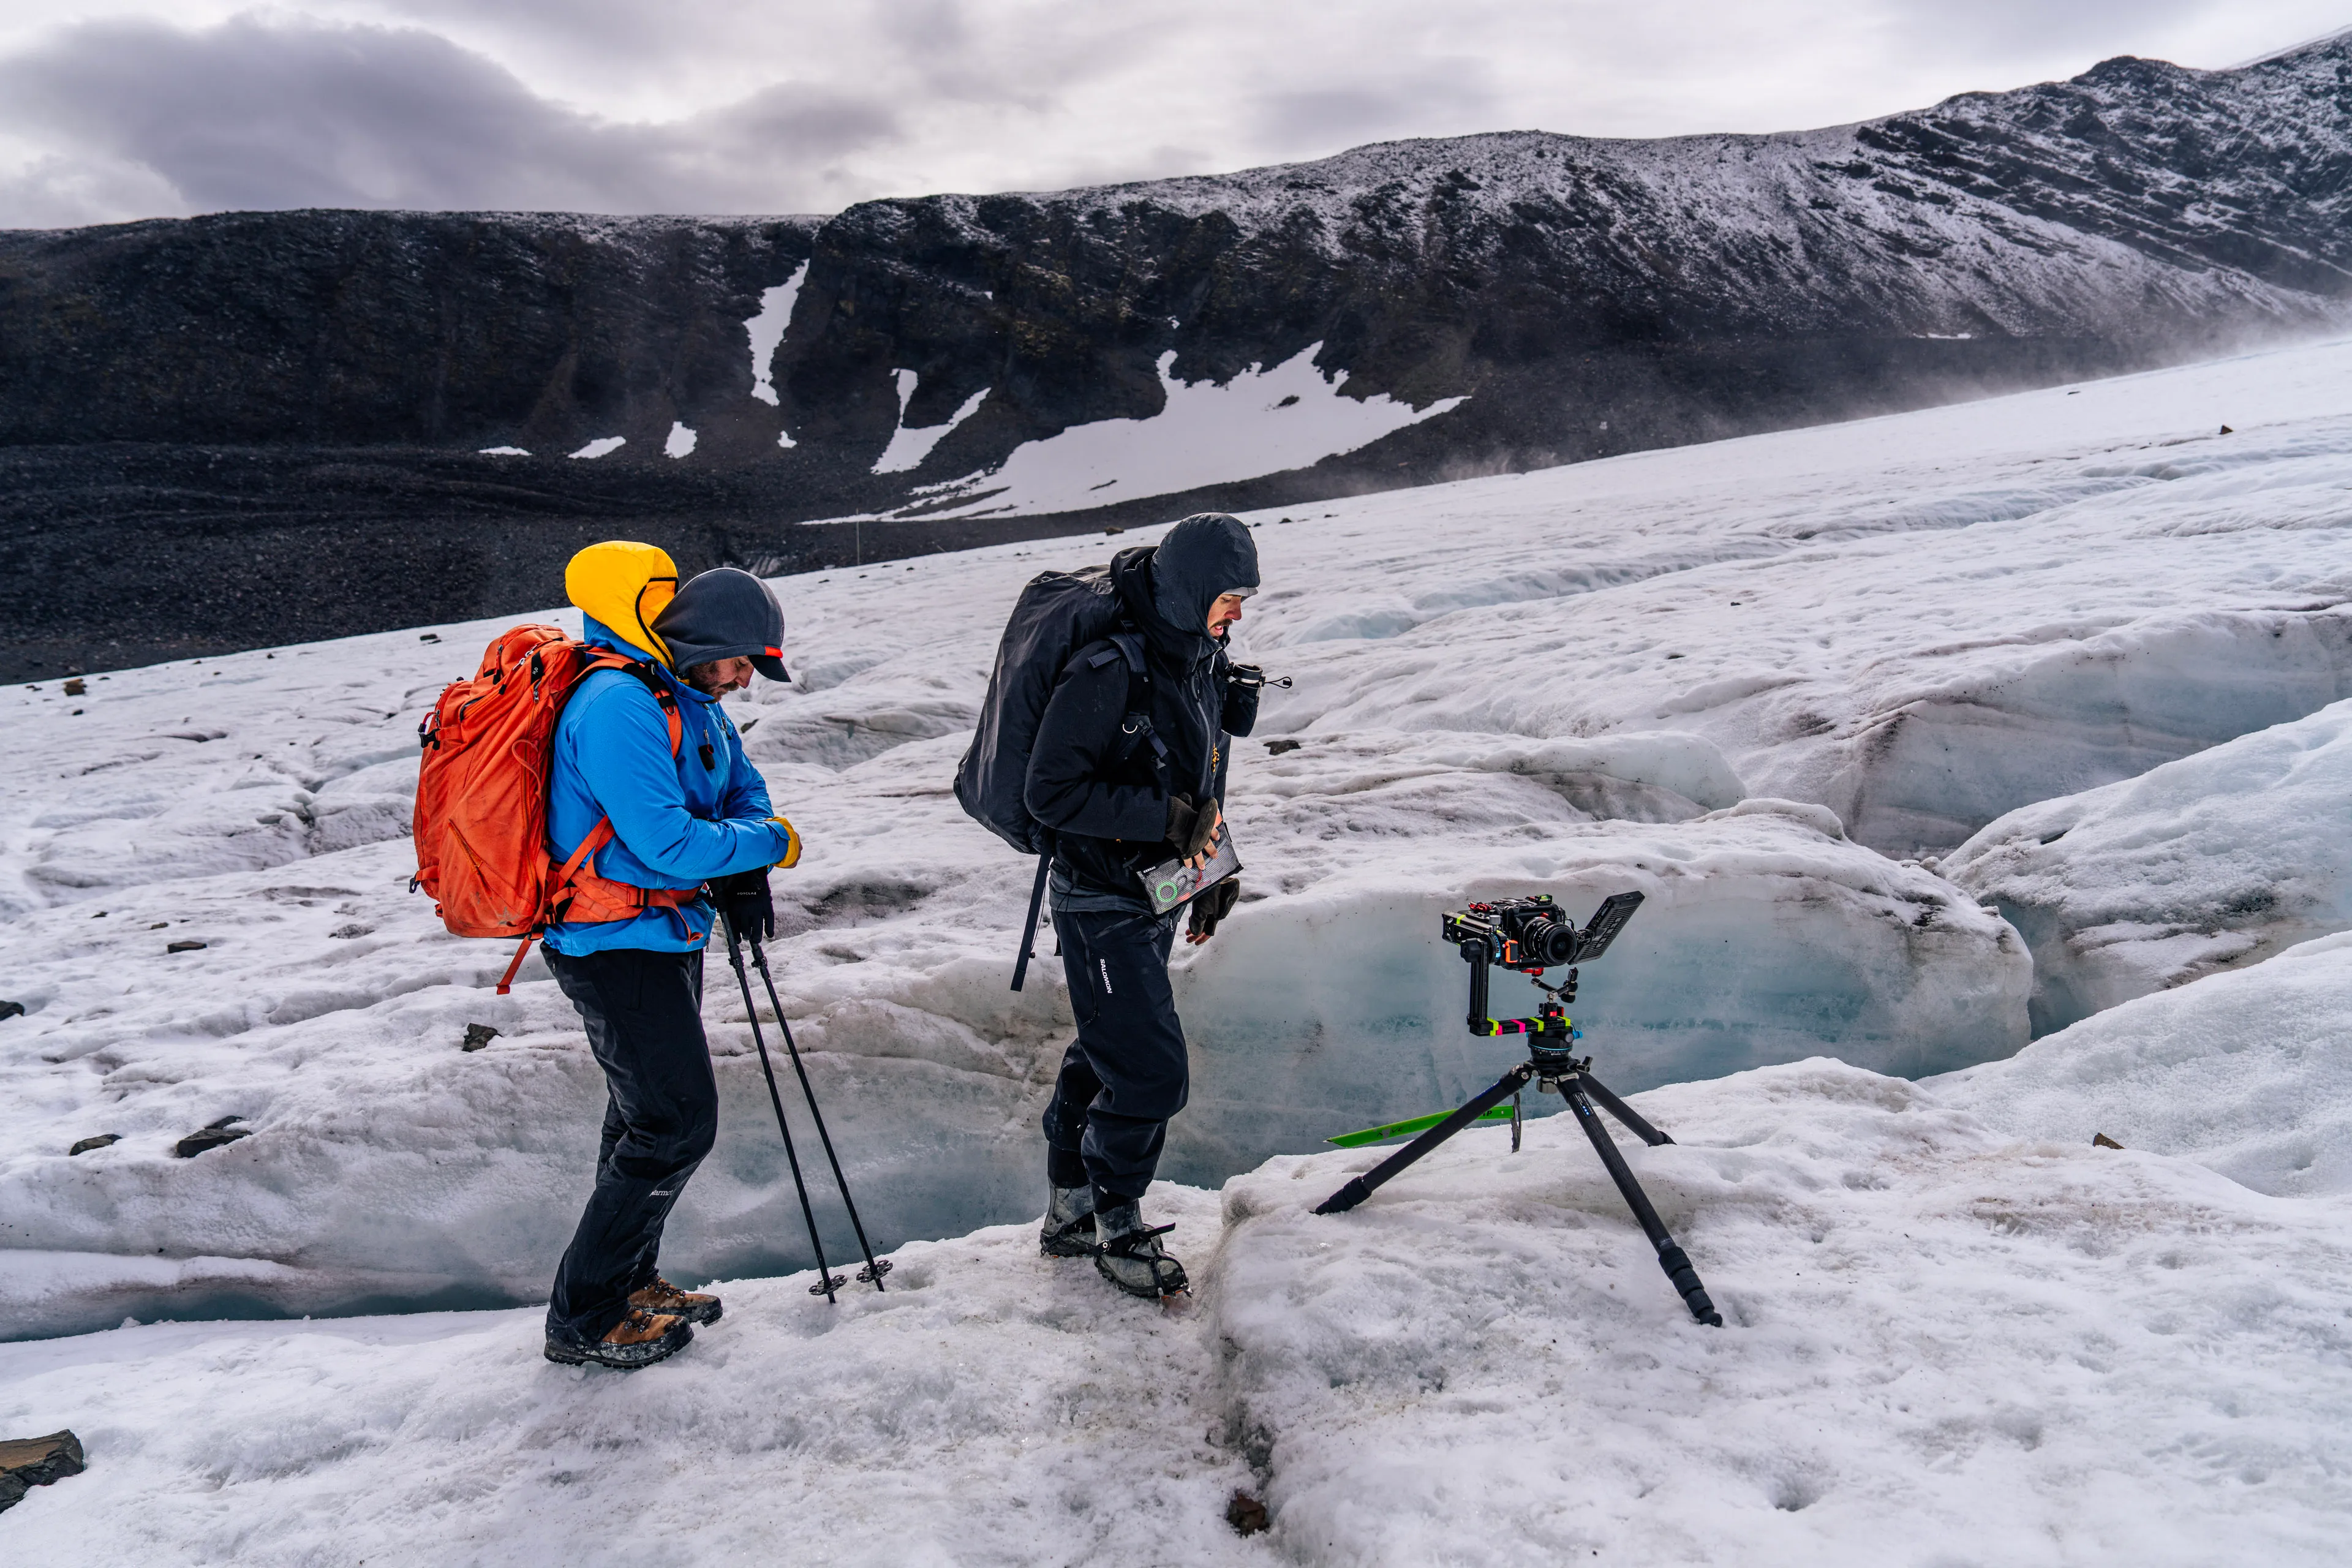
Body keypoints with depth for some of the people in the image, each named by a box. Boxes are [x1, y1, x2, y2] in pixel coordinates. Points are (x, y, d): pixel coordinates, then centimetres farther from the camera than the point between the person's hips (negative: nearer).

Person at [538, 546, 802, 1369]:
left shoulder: (691, 701, 9)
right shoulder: (619, 706, -23)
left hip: (664, 935, 10)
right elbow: (667, 842, -29)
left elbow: (744, 790, 15)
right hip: (618, 945, -10)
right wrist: (773, 843, -16)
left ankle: (628, 1281, 35)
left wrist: (743, 864, -6)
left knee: (649, 1114, 19)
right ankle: (582, 1319, 7)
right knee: (676, 1124, -7)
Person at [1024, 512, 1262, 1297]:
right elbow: (1051, 792, -24)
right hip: (1101, 905, -9)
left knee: (1104, 1054, 19)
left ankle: (1069, 1215, 36)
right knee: (1150, 1072, -6)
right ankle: (1120, 1230, 18)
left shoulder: (1204, 660, 3)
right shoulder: (1109, 672, -24)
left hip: (1155, 896, 9)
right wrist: (1166, 819, -27)